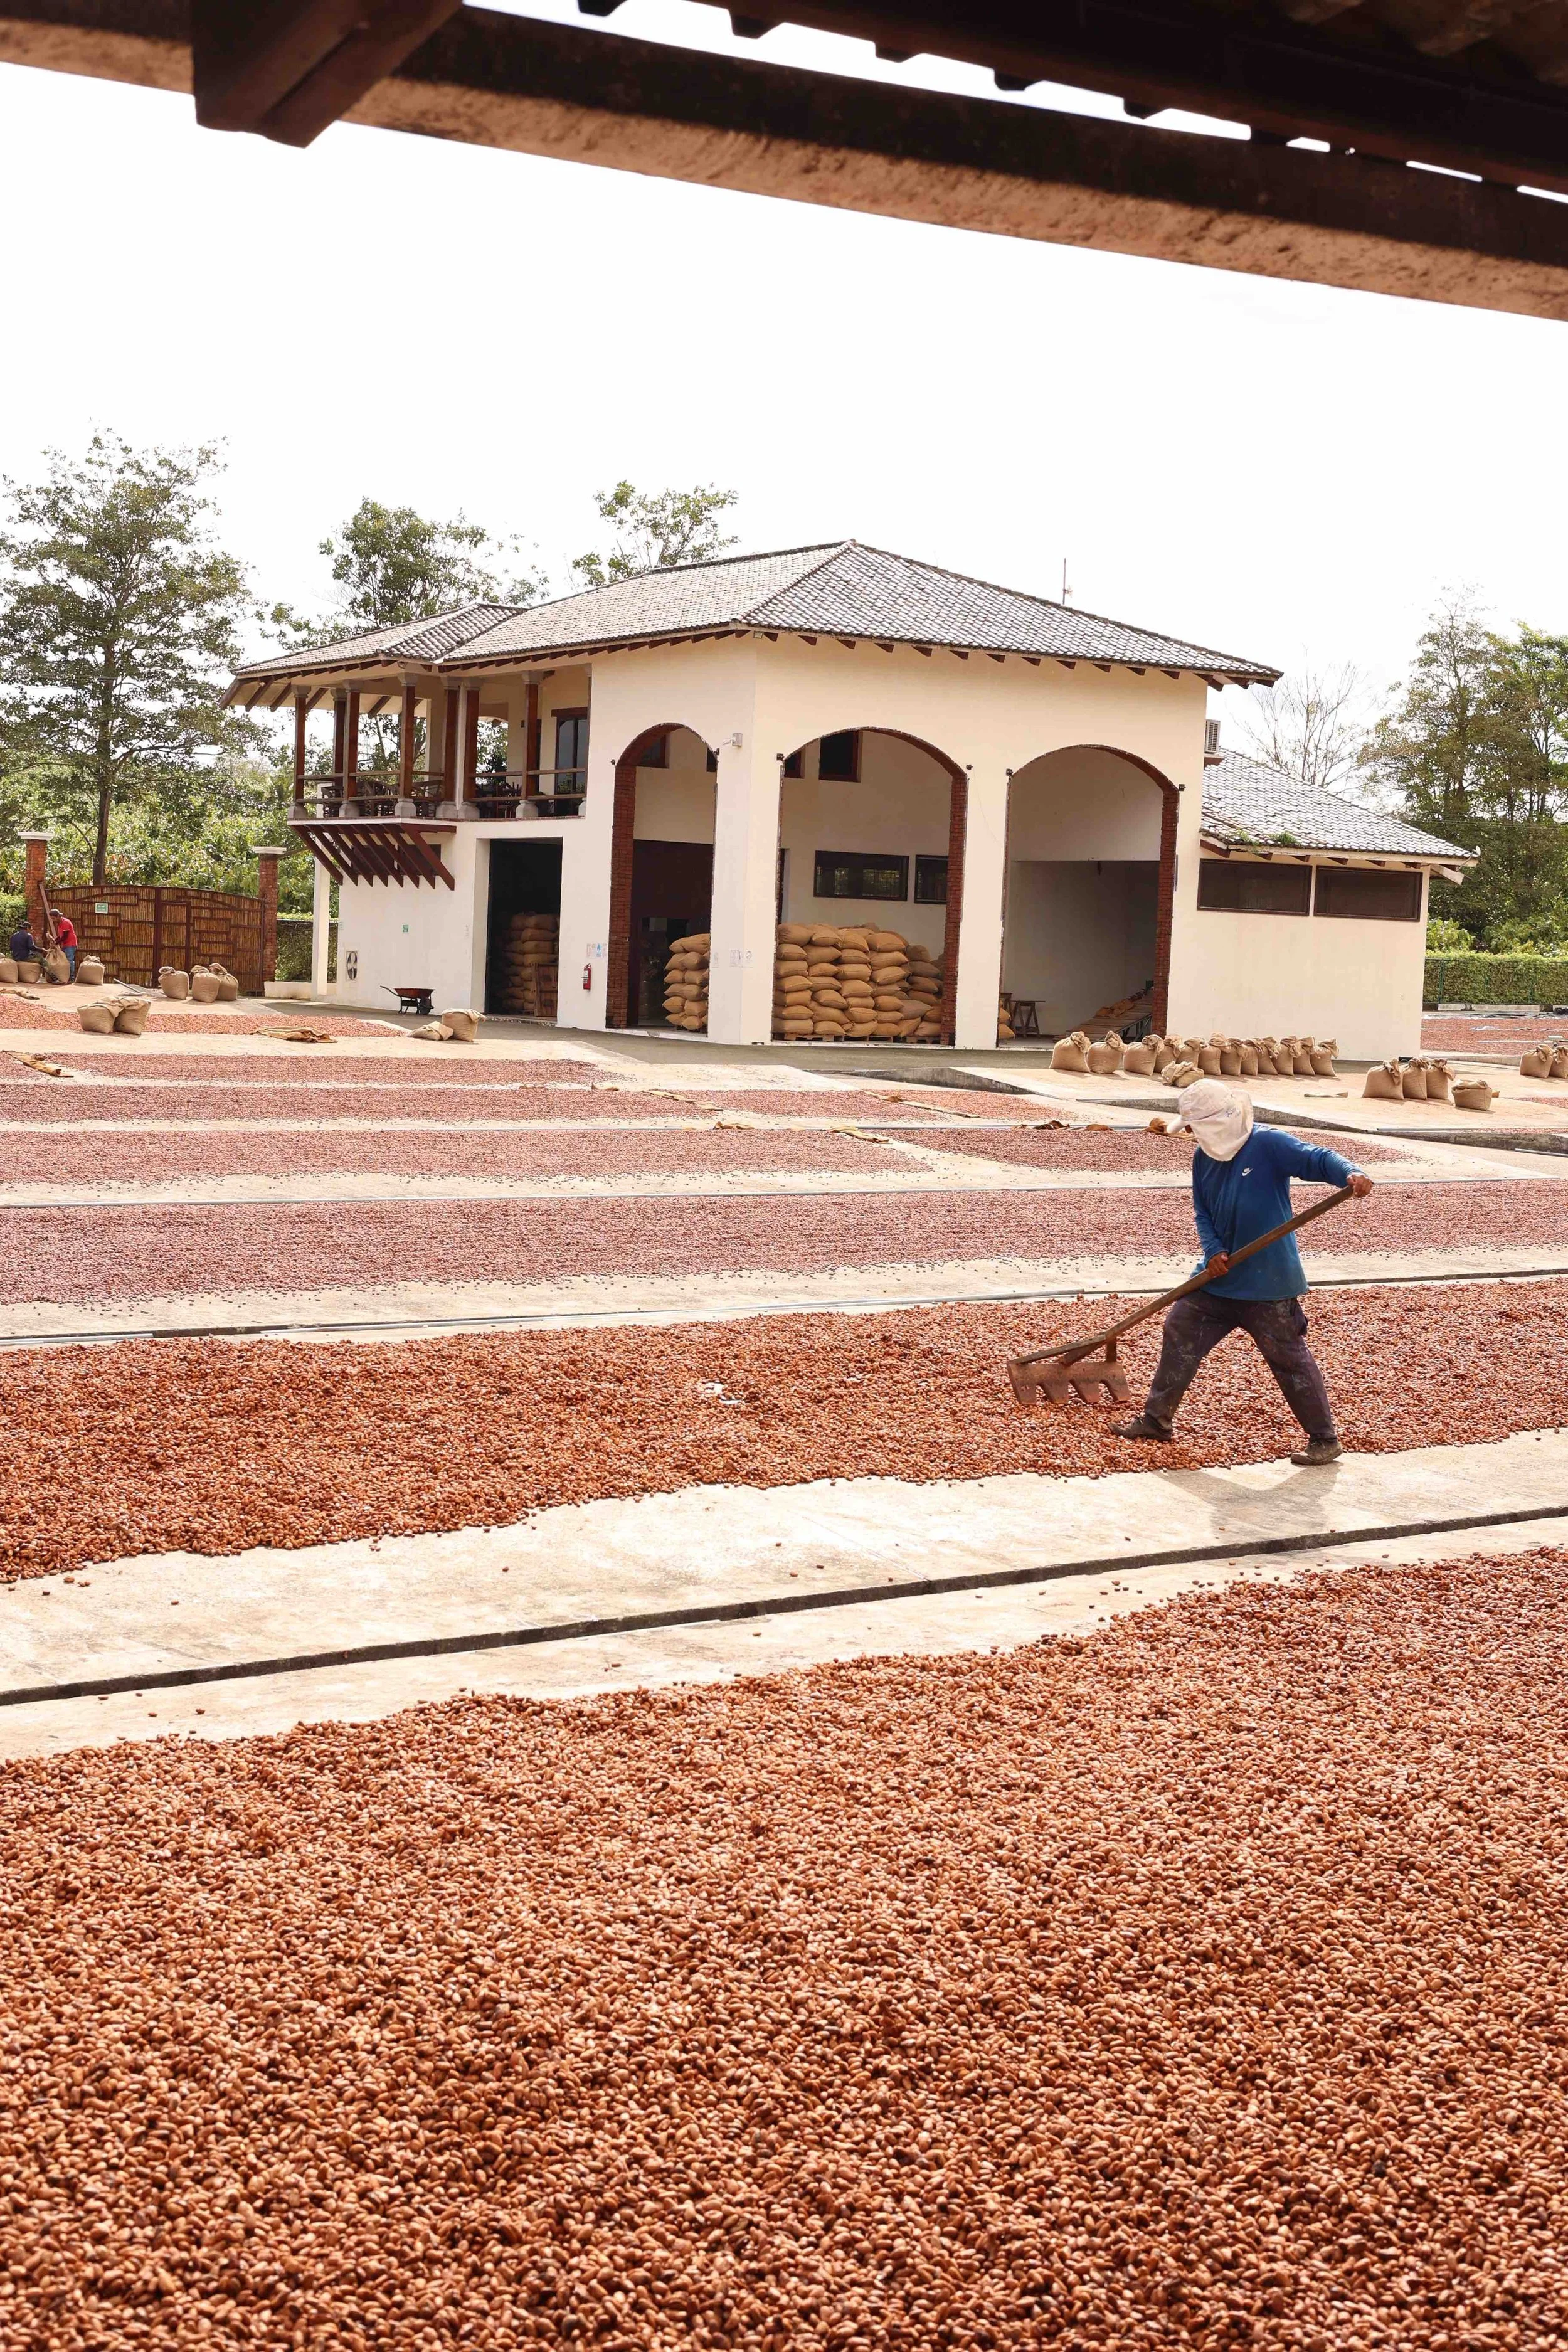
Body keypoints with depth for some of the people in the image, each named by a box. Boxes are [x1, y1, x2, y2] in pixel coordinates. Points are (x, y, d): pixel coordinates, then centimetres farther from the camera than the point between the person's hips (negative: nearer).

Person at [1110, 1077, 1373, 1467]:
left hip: (1268, 1284, -7)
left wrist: (1350, 1173, -45)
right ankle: (1156, 1421, 22)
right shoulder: (1205, 1157, 6)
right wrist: (1213, 1250, -7)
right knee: (1180, 1335, 9)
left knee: (1290, 1358, 0)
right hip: (1219, 1277, 7)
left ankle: (1325, 1440, 11)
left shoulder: (1268, 1144, -15)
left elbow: (1317, 1159, -25)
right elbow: (1202, 1212, 11)